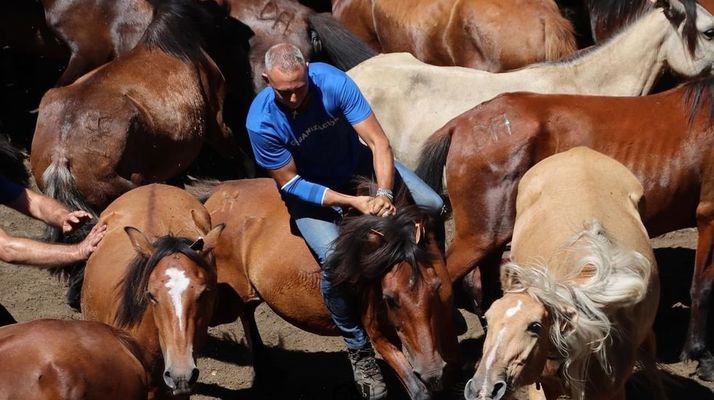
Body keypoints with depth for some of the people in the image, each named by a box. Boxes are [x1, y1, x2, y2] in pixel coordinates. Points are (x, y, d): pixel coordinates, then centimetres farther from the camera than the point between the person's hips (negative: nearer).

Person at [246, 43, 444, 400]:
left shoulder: (332, 82, -28)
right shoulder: (261, 122, -30)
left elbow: (378, 142, -25)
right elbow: (290, 182, -21)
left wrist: (384, 192, -41)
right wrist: (353, 202, -29)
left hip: (358, 163, 3)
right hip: (309, 189, -3)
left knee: (432, 205, -9)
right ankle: (359, 350, -7)